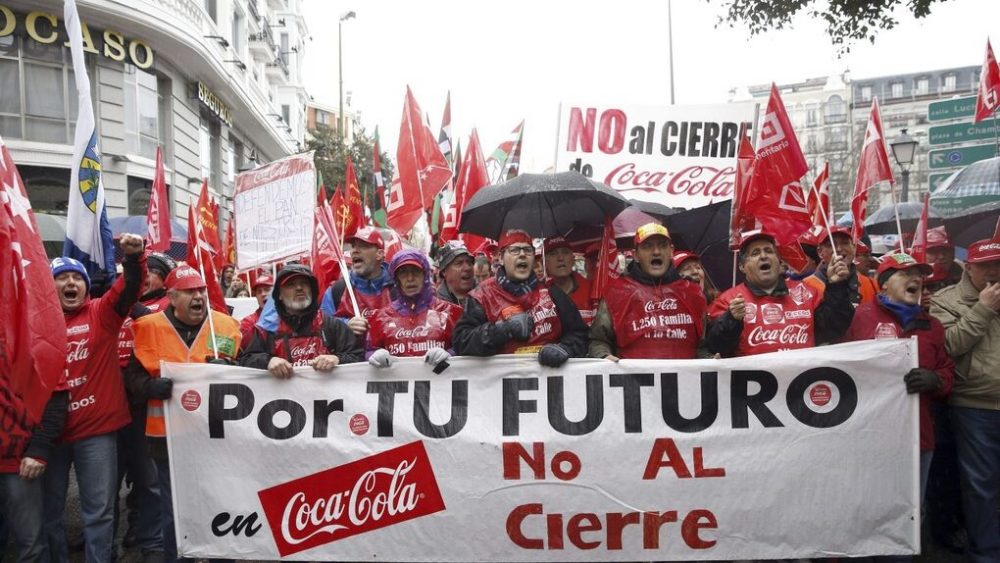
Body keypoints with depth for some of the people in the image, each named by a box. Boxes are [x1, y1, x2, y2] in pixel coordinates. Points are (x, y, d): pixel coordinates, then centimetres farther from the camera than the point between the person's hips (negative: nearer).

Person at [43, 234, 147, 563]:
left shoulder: (102, 313, 1)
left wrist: (134, 256, -33)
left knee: (99, 510, 7)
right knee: (49, 509, 16)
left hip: (96, 428, -2)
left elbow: (130, 287, -15)